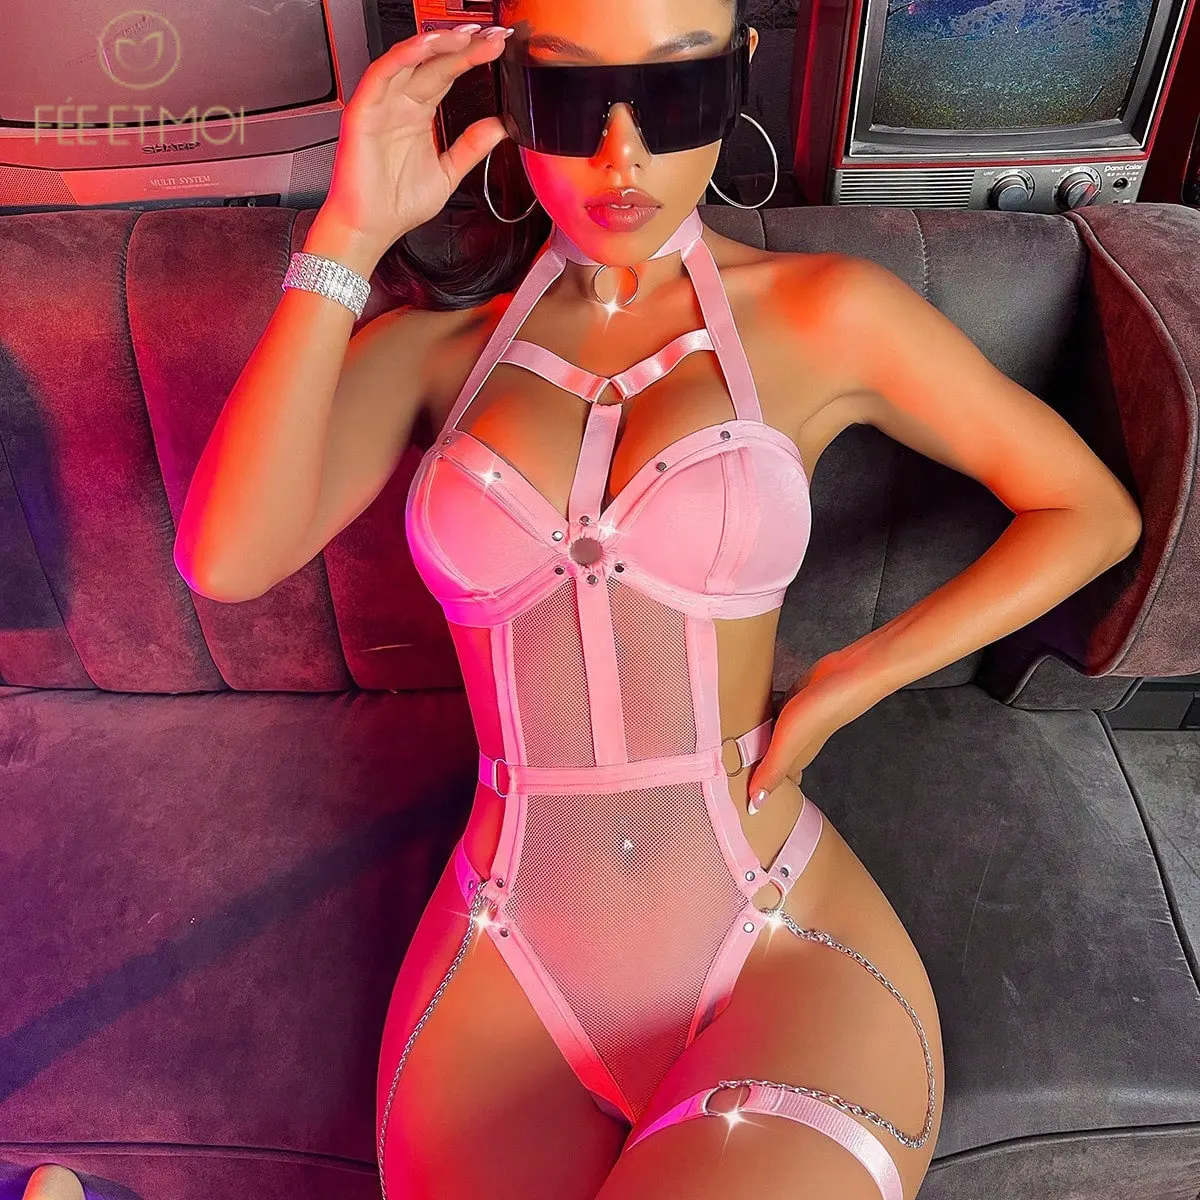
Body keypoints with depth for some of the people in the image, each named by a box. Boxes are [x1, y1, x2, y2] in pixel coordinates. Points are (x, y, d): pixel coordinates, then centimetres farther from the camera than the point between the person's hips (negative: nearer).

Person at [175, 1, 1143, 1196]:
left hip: (785, 964, -1)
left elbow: (1091, 512, 7)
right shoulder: (438, 332, 3)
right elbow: (227, 558, -12)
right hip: (507, 977, 2)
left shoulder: (822, 316, -1)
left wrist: (844, 686, -2)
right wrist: (348, 238, -14)